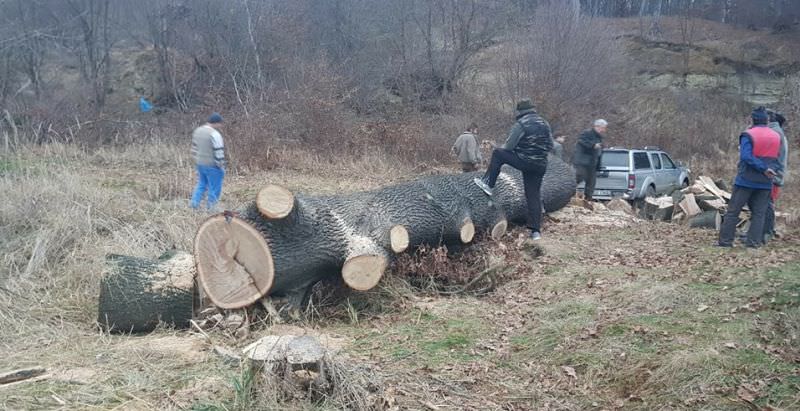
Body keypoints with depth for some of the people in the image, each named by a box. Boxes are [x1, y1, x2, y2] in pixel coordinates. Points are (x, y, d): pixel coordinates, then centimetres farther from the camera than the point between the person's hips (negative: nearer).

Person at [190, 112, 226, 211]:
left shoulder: (197, 131, 6)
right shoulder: (215, 134, -20)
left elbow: (194, 148, 14)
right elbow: (219, 153, -19)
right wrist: (222, 168, -11)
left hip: (200, 164, 8)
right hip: (212, 166, -8)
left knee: (201, 184, 23)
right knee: (214, 188, 5)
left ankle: (195, 204, 20)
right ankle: (211, 209, 12)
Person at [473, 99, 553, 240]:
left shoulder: (520, 124, -10)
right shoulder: (544, 124, 9)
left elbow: (508, 146, -10)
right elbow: (550, 146, 13)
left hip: (524, 162, -6)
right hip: (540, 165, 6)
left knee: (497, 153, 13)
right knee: (534, 195, 11)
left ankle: (488, 184, 14)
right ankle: (536, 230, 6)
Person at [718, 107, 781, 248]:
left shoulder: (748, 135, -10)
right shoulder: (776, 137, 9)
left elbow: (746, 157, -22)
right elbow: (777, 158, 13)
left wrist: (764, 168, -17)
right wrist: (770, 170, 7)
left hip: (746, 180, -4)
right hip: (765, 182, 5)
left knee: (733, 211, 1)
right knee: (759, 213, 9)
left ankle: (725, 240, 1)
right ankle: (754, 242, 4)